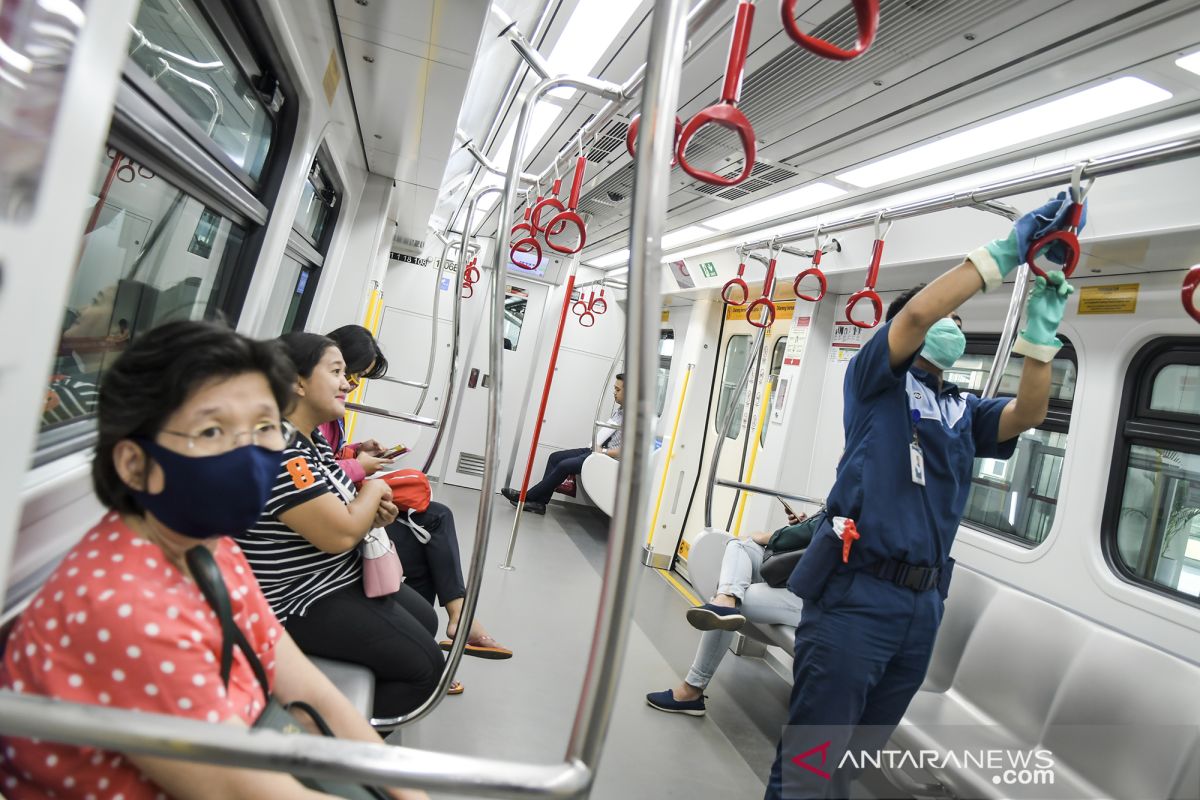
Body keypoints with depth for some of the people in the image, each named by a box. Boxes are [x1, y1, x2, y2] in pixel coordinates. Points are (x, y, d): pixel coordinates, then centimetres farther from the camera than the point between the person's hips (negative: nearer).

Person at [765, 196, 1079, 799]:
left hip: (922, 606, 7)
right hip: (856, 593, -6)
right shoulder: (876, 379, 2)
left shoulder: (965, 413, 18)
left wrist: (1040, 330, -8)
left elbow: (1028, 414, 0)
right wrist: (1005, 251, -12)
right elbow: (916, 312, -16)